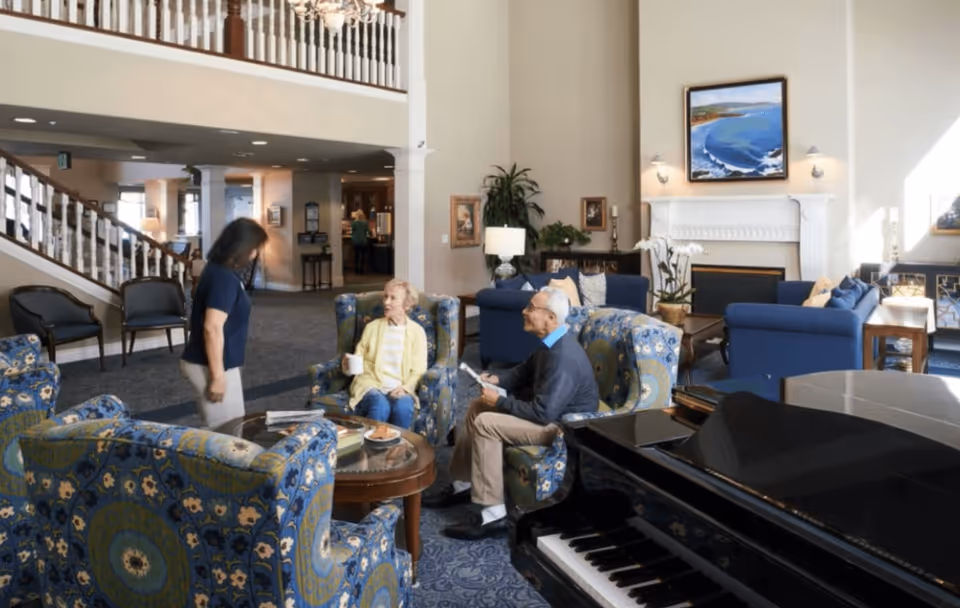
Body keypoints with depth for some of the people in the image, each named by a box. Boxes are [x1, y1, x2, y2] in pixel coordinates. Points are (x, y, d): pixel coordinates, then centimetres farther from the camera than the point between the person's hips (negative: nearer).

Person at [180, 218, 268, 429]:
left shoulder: (220, 269, 9)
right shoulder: (224, 277, -22)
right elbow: (212, 328, -27)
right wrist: (217, 376, -24)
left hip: (217, 363, 10)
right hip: (211, 365, -10)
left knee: (222, 430, 19)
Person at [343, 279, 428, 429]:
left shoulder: (417, 331, 9)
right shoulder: (372, 327, 13)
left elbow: (418, 370, 3)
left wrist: (405, 388, -15)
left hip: (399, 389, 0)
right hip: (371, 384, 1)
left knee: (402, 407, -35)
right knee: (380, 406, -34)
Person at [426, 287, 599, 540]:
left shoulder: (563, 358, -30)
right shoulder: (551, 343, 1)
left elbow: (542, 414, -31)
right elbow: (526, 371, 18)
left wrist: (500, 401, -20)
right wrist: (497, 379, 0)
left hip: (562, 425, -11)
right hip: (547, 406, 11)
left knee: (486, 423, -23)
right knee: (478, 407, 12)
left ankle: (492, 514, -16)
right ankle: (462, 484, 20)